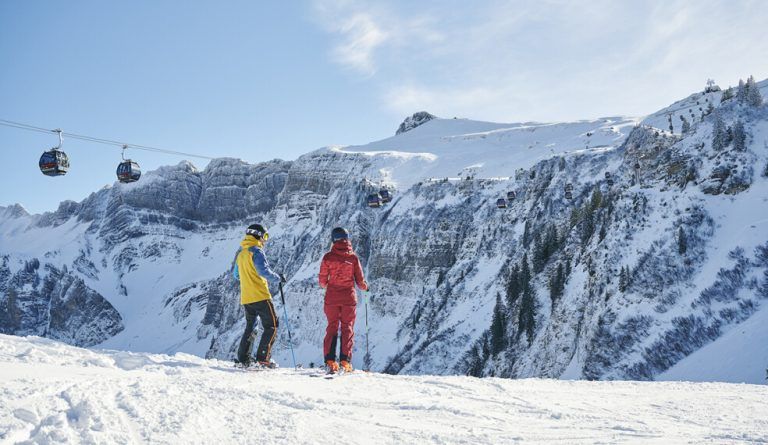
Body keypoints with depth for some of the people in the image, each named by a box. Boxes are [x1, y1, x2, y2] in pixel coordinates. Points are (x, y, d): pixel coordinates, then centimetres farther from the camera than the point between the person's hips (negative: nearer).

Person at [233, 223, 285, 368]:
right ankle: (263, 357, -9)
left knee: (250, 327, 17)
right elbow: (264, 271, -19)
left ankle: (243, 358, 11)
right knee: (272, 326, 0)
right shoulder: (256, 251, -10)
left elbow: (236, 275, 24)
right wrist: (279, 278, -5)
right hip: (260, 296, -8)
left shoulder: (240, 253, 14)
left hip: (245, 298, 8)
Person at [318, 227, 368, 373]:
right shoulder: (353, 257, -6)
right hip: (349, 298, -1)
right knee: (347, 328, 9)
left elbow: (322, 280, -2)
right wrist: (365, 287, 20)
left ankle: (330, 361, 1)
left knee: (332, 327, 10)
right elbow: (360, 281, -2)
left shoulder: (328, 257, -6)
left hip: (332, 298, 1)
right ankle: (345, 361, 1)